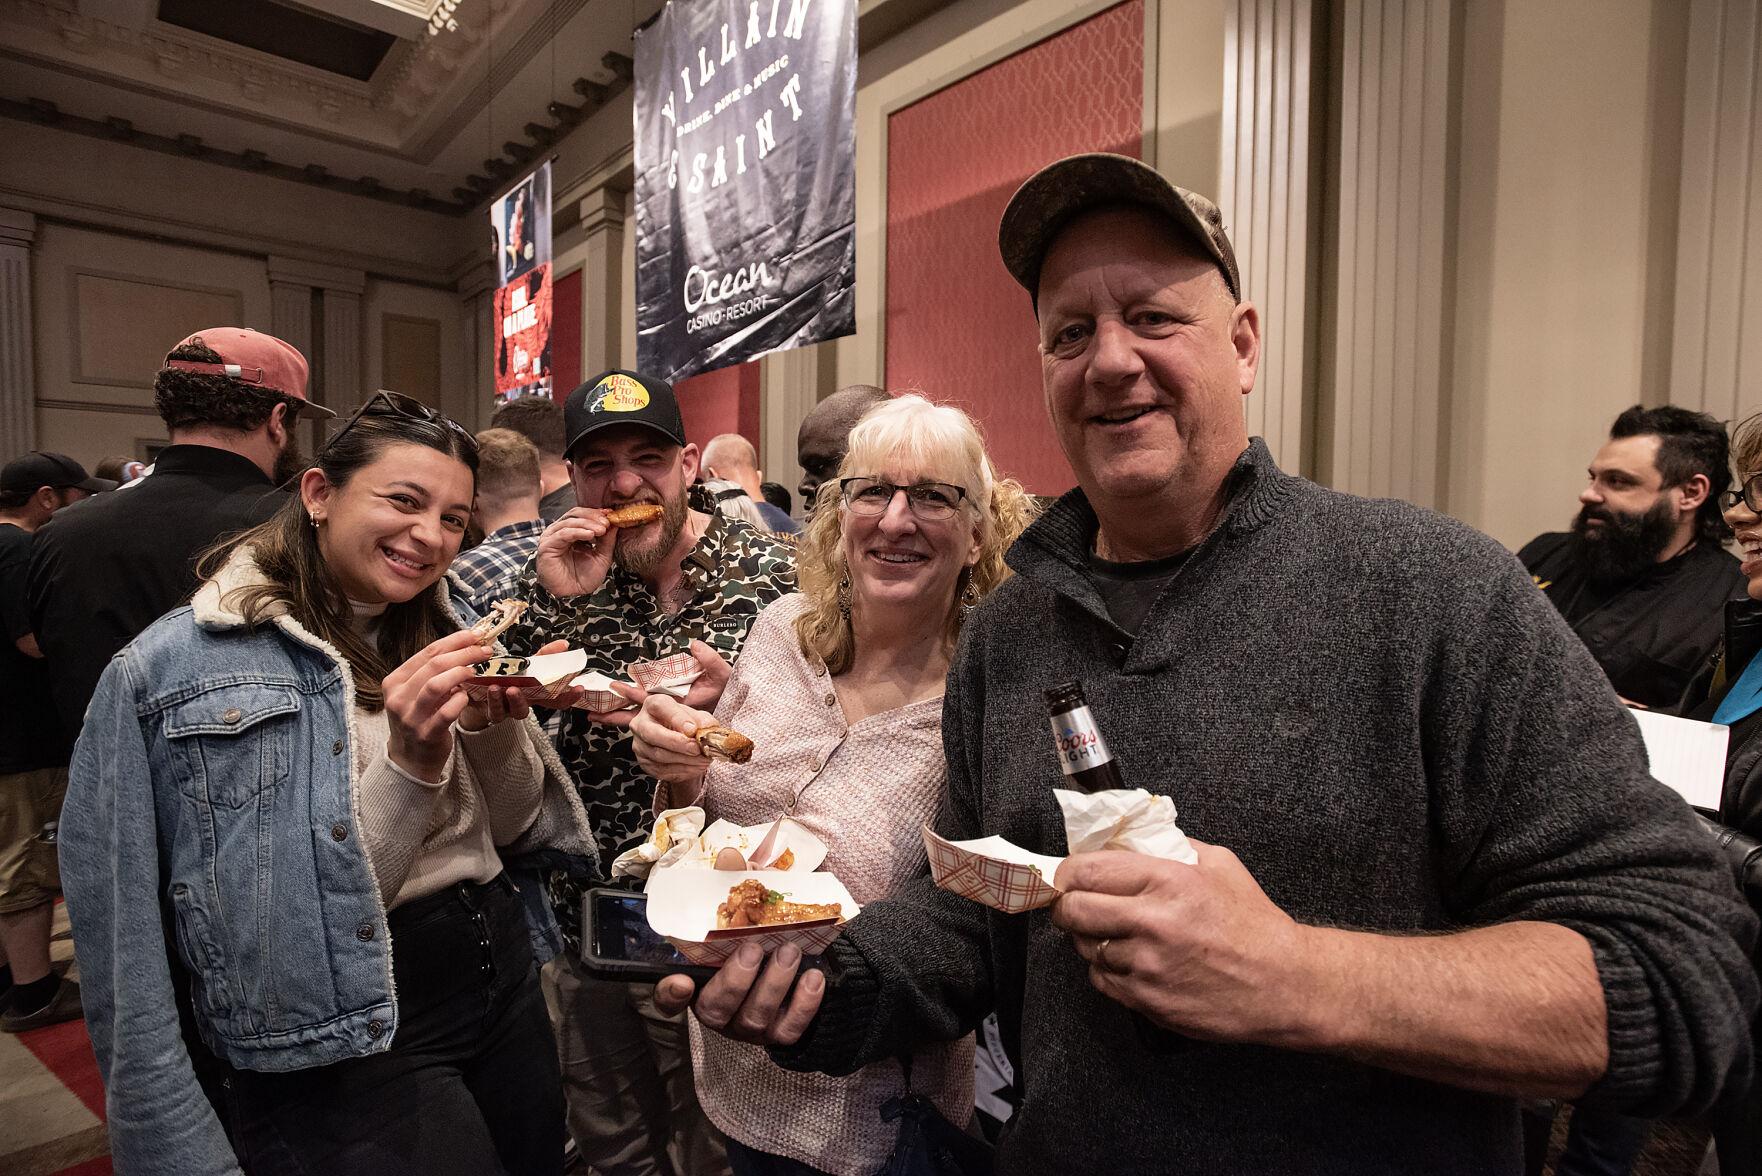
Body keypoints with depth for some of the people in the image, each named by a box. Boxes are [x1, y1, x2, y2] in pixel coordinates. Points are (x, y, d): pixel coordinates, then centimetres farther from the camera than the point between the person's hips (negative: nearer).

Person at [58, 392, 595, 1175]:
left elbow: (512, 831, 5)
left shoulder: (447, 633, 3)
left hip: (505, 979, 6)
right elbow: (318, 909, -14)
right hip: (352, 1045, -5)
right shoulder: (173, 668, -13)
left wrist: (497, 727, -12)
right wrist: (411, 759, -28)